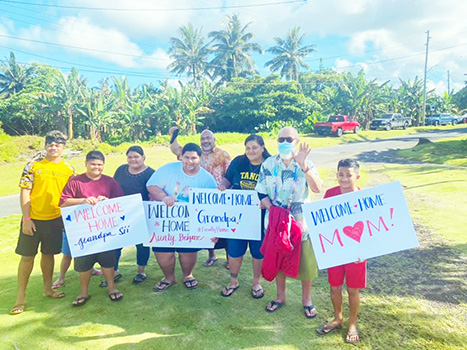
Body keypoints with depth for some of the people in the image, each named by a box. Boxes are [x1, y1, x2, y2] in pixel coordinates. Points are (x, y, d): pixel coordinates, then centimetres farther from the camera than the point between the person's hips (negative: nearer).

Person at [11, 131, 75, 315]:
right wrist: (26, 219, -10)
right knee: (27, 256, 5)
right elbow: (25, 192, -6)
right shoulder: (33, 165, -5)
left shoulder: (69, 169, 2)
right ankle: (21, 296, 19)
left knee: (48, 254, 15)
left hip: (56, 220, 2)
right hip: (33, 219, -2)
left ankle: (47, 288, 33)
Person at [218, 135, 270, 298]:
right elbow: (227, 179, 10)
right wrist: (222, 186, -12)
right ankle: (233, 281, 34)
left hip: (260, 216, -2)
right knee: (234, 248, 10)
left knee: (258, 249, 12)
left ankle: (256, 282, 37)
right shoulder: (238, 162, 1)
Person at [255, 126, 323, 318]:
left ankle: (306, 299, 34)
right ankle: (280, 296, 39)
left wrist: (303, 165, -35)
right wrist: (272, 209, -18)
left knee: (305, 261, 10)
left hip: (301, 221, -2)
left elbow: (318, 189, -26)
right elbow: (261, 193, -2)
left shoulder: (306, 164, -9)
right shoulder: (268, 164, -3)